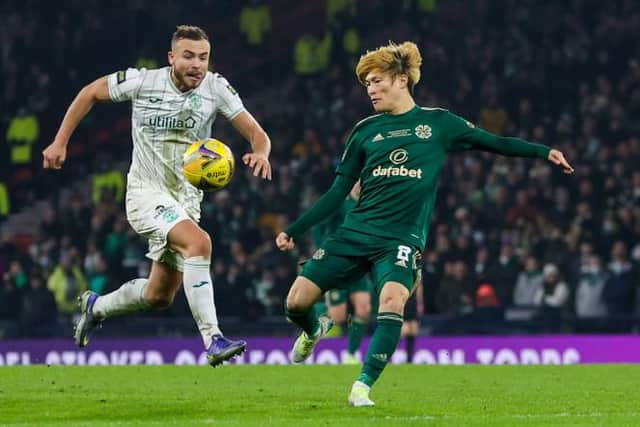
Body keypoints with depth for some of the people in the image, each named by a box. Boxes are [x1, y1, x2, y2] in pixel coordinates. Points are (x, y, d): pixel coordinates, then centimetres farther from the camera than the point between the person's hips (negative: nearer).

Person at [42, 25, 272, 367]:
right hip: (146, 193, -5)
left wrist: (260, 153, -31)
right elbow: (90, 93, 4)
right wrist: (60, 142, 3)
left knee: (160, 296, 12)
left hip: (186, 199, 5)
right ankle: (213, 342, -33)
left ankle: (96, 307, 42)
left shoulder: (216, 88, -7)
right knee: (199, 242, -32)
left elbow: (257, 134, -7)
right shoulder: (142, 82, -12)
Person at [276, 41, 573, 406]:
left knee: (393, 298, -32)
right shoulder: (365, 131, 10)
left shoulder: (438, 123, 6)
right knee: (297, 301, -7)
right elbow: (337, 193, 13)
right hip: (355, 234, 3)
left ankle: (363, 386, -27)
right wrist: (293, 232, 9)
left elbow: (493, 143, 11)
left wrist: (544, 152, 0)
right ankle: (315, 329, 31)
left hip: (402, 239, -3)